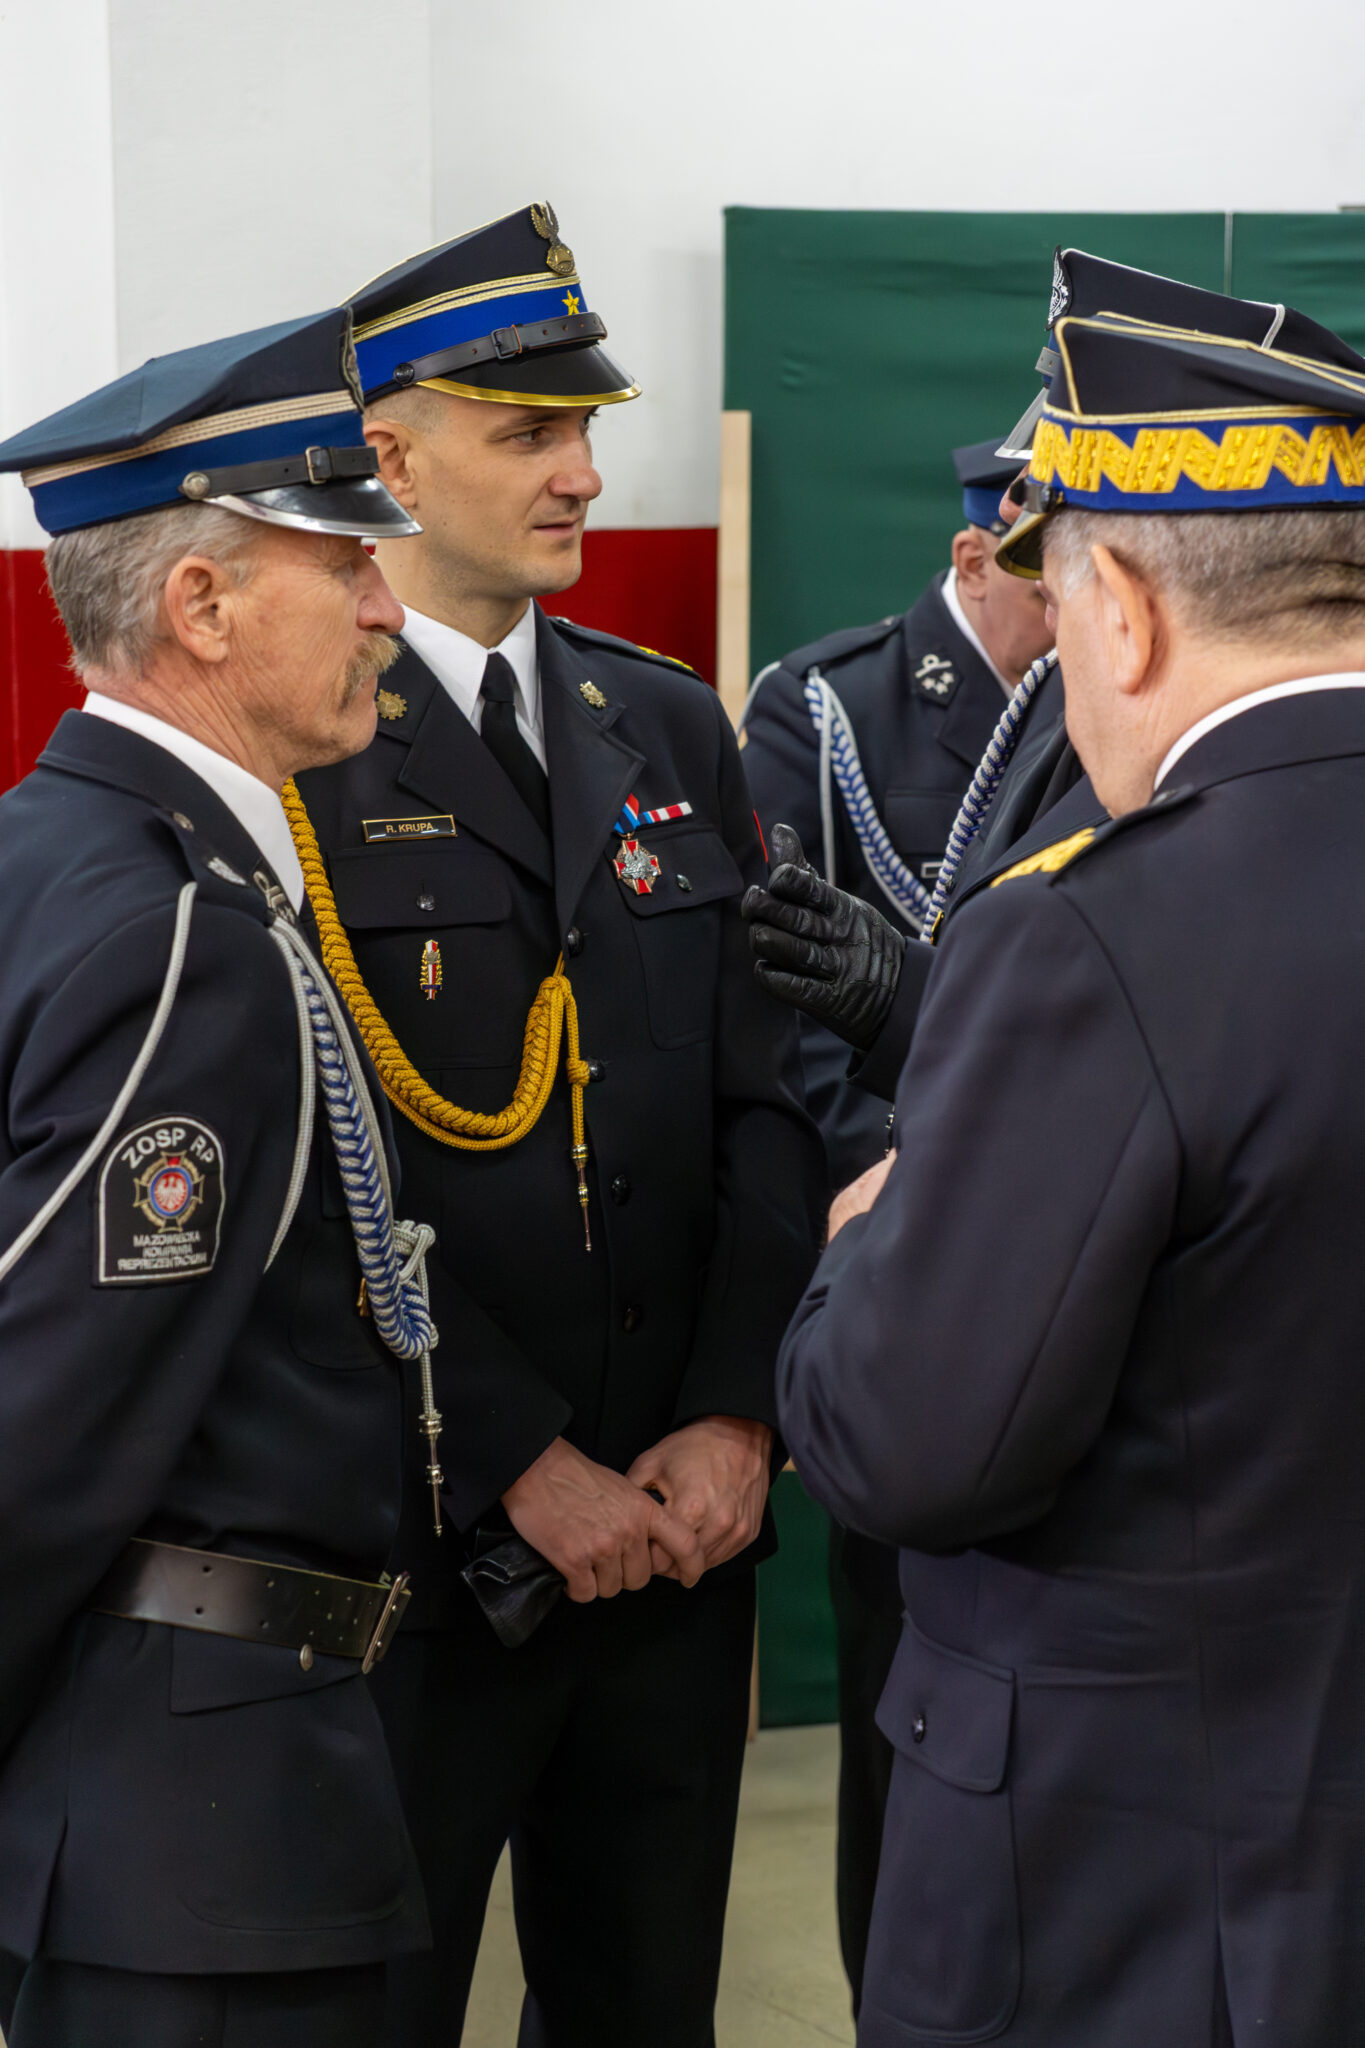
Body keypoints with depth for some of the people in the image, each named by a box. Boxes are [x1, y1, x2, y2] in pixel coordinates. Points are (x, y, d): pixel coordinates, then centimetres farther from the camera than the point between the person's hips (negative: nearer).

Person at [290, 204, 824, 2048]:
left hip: (680, 1529, 5)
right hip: (409, 1550, -5)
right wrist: (523, 1468, -15)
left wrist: (735, 1418, -5)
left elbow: (764, 1101, 7)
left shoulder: (673, 731, 10)